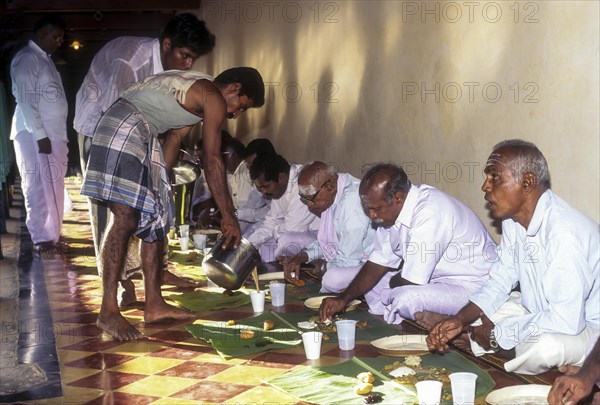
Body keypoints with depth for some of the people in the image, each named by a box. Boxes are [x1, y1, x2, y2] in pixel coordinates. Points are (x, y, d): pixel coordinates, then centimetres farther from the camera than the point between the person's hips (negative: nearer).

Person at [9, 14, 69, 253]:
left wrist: (54, 136, 14)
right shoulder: (27, 58, -9)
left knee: (52, 187, 9)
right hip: (34, 135, -9)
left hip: (53, 134, 9)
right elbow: (25, 100, -16)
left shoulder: (44, 59, 19)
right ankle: (42, 239, 2)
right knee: (39, 187, -4)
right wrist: (40, 135, -19)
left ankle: (50, 235, 16)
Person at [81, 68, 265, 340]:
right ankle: (108, 312, -14)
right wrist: (229, 217, -4)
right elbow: (212, 162, -9)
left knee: (157, 218, 9)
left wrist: (160, 182, 12)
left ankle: (154, 304, 11)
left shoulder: (197, 89, 21)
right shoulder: (214, 98, -8)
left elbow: (173, 139, 17)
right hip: (124, 130, -11)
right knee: (125, 218, -15)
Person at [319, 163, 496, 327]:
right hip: (436, 279, 9)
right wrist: (343, 299, -4)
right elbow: (378, 263, 6)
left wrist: (393, 282, -4)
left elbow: (410, 282, -28)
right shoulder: (391, 210, -1)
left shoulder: (430, 212, -30)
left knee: (406, 298, -32)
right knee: (370, 283, 7)